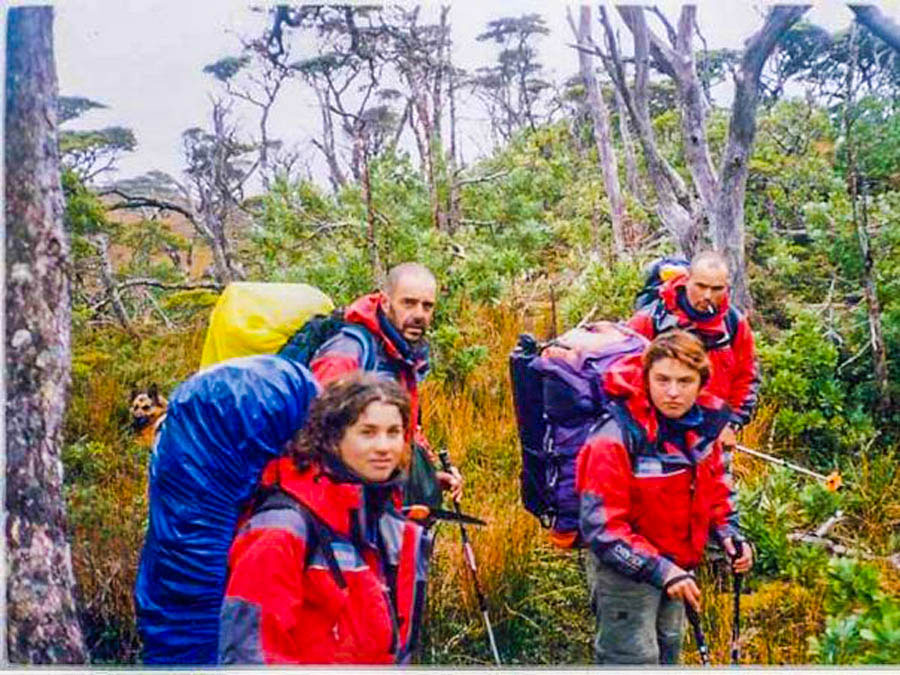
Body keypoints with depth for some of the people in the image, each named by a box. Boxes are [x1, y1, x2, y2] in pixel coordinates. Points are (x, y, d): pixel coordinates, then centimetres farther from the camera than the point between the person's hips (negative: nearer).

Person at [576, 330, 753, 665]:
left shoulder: (702, 425, -6)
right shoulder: (615, 439, -29)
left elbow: (715, 485, 12)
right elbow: (601, 527, -27)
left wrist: (728, 533, -5)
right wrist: (660, 570, -32)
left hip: (677, 565, 7)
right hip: (624, 570, -7)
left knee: (667, 650, 25)